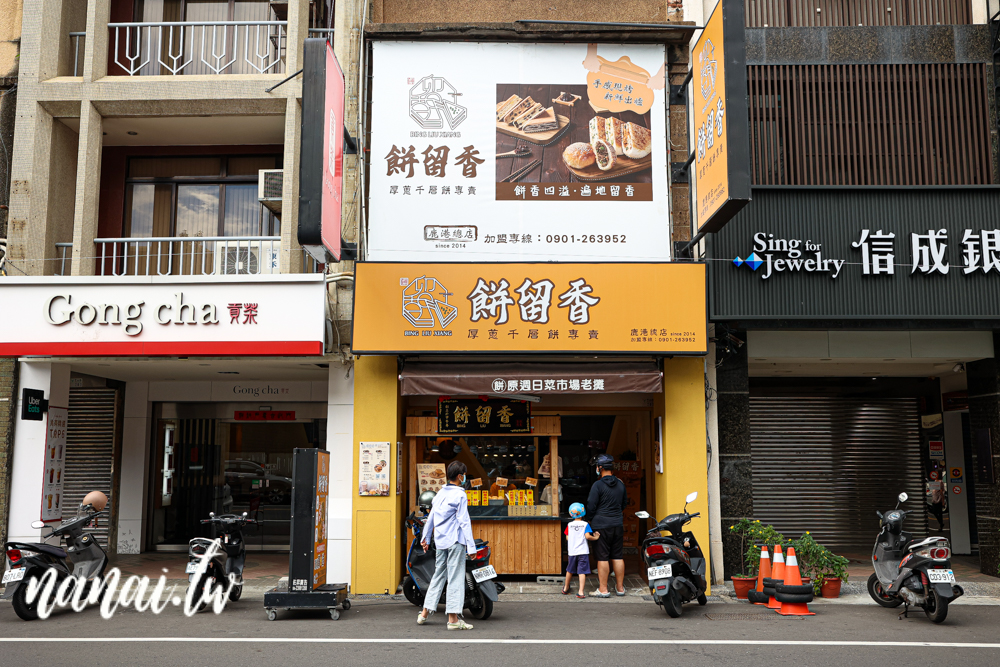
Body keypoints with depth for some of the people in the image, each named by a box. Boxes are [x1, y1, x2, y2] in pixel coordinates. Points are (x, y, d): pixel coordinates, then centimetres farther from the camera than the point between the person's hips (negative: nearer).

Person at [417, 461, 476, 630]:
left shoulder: (440, 493, 13)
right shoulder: (460, 495, -8)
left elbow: (431, 517, 18)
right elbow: (464, 521, -12)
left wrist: (426, 538, 28)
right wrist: (471, 546, -12)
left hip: (440, 541, 7)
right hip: (455, 541, -7)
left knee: (438, 576, 15)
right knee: (455, 578, -4)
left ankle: (424, 613, 18)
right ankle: (453, 619, -4)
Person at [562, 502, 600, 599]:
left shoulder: (569, 525, 3)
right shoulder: (585, 524, -5)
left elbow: (567, 538, 4)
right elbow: (587, 536, -16)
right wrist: (595, 538, -1)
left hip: (572, 551, 3)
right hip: (583, 551, -3)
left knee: (570, 571, 18)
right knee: (582, 572, -4)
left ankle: (565, 588, 35)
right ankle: (581, 592, -11)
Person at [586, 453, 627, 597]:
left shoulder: (598, 485, -13)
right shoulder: (621, 484, 7)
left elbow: (591, 506, -10)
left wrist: (591, 519, 9)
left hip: (602, 525, -6)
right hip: (618, 524, 6)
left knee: (602, 558, -1)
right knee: (618, 556, 11)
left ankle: (603, 590, 2)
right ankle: (620, 588, 17)